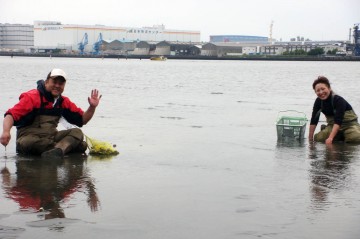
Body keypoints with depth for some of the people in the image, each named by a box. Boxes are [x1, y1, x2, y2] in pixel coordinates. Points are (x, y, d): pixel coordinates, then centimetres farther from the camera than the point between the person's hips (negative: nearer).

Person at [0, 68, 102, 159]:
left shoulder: (63, 102, 10)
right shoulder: (32, 97, -9)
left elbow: (82, 120, 15)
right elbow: (11, 115, -21)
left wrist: (92, 107, -4)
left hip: (51, 137, 6)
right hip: (29, 137, -6)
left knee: (77, 132, -13)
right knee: (26, 142, -39)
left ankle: (57, 150, -43)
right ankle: (67, 145, -35)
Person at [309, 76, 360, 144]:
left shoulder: (339, 100, -22)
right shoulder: (318, 101, -6)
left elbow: (338, 121, -31)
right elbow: (314, 120, -3)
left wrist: (330, 138, -41)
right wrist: (310, 138, -9)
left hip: (349, 124, -5)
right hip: (332, 125, 5)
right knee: (318, 138, -20)